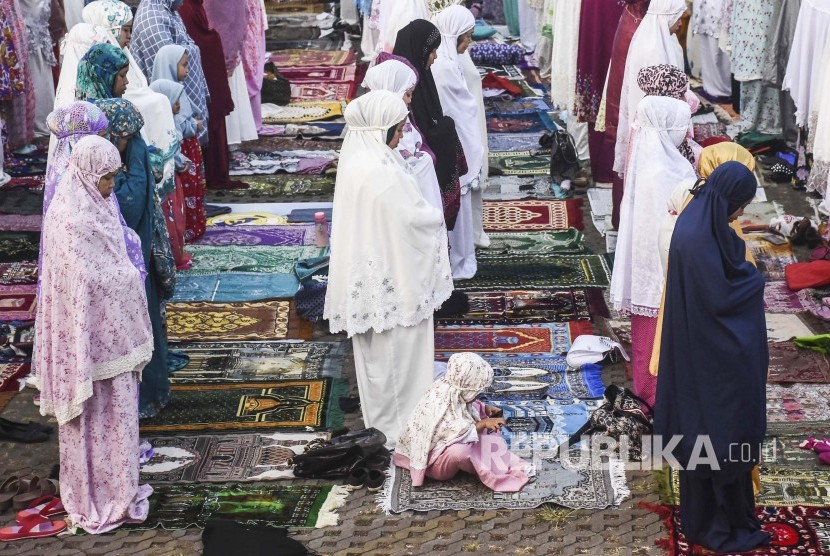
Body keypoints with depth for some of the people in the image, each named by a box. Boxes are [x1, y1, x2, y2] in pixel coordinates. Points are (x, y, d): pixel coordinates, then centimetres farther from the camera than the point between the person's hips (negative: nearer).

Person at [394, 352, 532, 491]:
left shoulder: (454, 389, -10)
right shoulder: (440, 404, -34)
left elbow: (466, 405, 12)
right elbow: (458, 434, -33)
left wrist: (484, 409, -2)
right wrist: (483, 423, -26)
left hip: (450, 440, 10)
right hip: (431, 458, -10)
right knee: (460, 451, -38)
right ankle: (500, 473, -21)